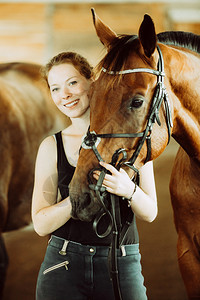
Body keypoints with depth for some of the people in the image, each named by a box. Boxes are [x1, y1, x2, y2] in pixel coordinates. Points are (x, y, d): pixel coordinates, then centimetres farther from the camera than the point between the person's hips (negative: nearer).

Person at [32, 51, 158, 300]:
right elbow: (41, 225, -3)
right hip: (63, 267, 1)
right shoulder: (52, 147, 3)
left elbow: (150, 213, 2)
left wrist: (129, 190, -19)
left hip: (122, 266, 0)